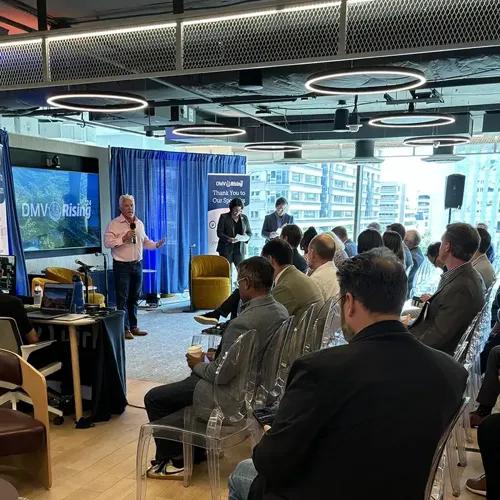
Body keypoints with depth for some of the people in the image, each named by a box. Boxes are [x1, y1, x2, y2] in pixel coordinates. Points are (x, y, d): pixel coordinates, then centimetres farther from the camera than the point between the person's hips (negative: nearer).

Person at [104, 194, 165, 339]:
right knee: (123, 298, -3)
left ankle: (133, 327, 21)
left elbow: (145, 241, 21)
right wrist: (124, 238, -22)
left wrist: (156, 245, 4)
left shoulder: (139, 223, 12)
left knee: (134, 297, 12)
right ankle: (125, 329, 3)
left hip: (137, 264, 6)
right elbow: (107, 242, -14)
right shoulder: (114, 224, -7)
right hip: (122, 266, -6)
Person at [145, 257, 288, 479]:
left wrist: (198, 365, -6)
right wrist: (219, 354, 7)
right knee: (194, 377, 31)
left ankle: (172, 461, 23)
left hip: (231, 393, -9)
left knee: (153, 399, 5)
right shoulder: (281, 311, -4)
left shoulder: (243, 323, -31)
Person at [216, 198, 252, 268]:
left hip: (240, 249, 3)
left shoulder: (244, 218, 10)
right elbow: (219, 232, -5)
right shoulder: (224, 217, 0)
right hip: (226, 249, -3)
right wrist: (229, 239, -21)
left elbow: (249, 232, 15)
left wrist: (246, 238, -9)